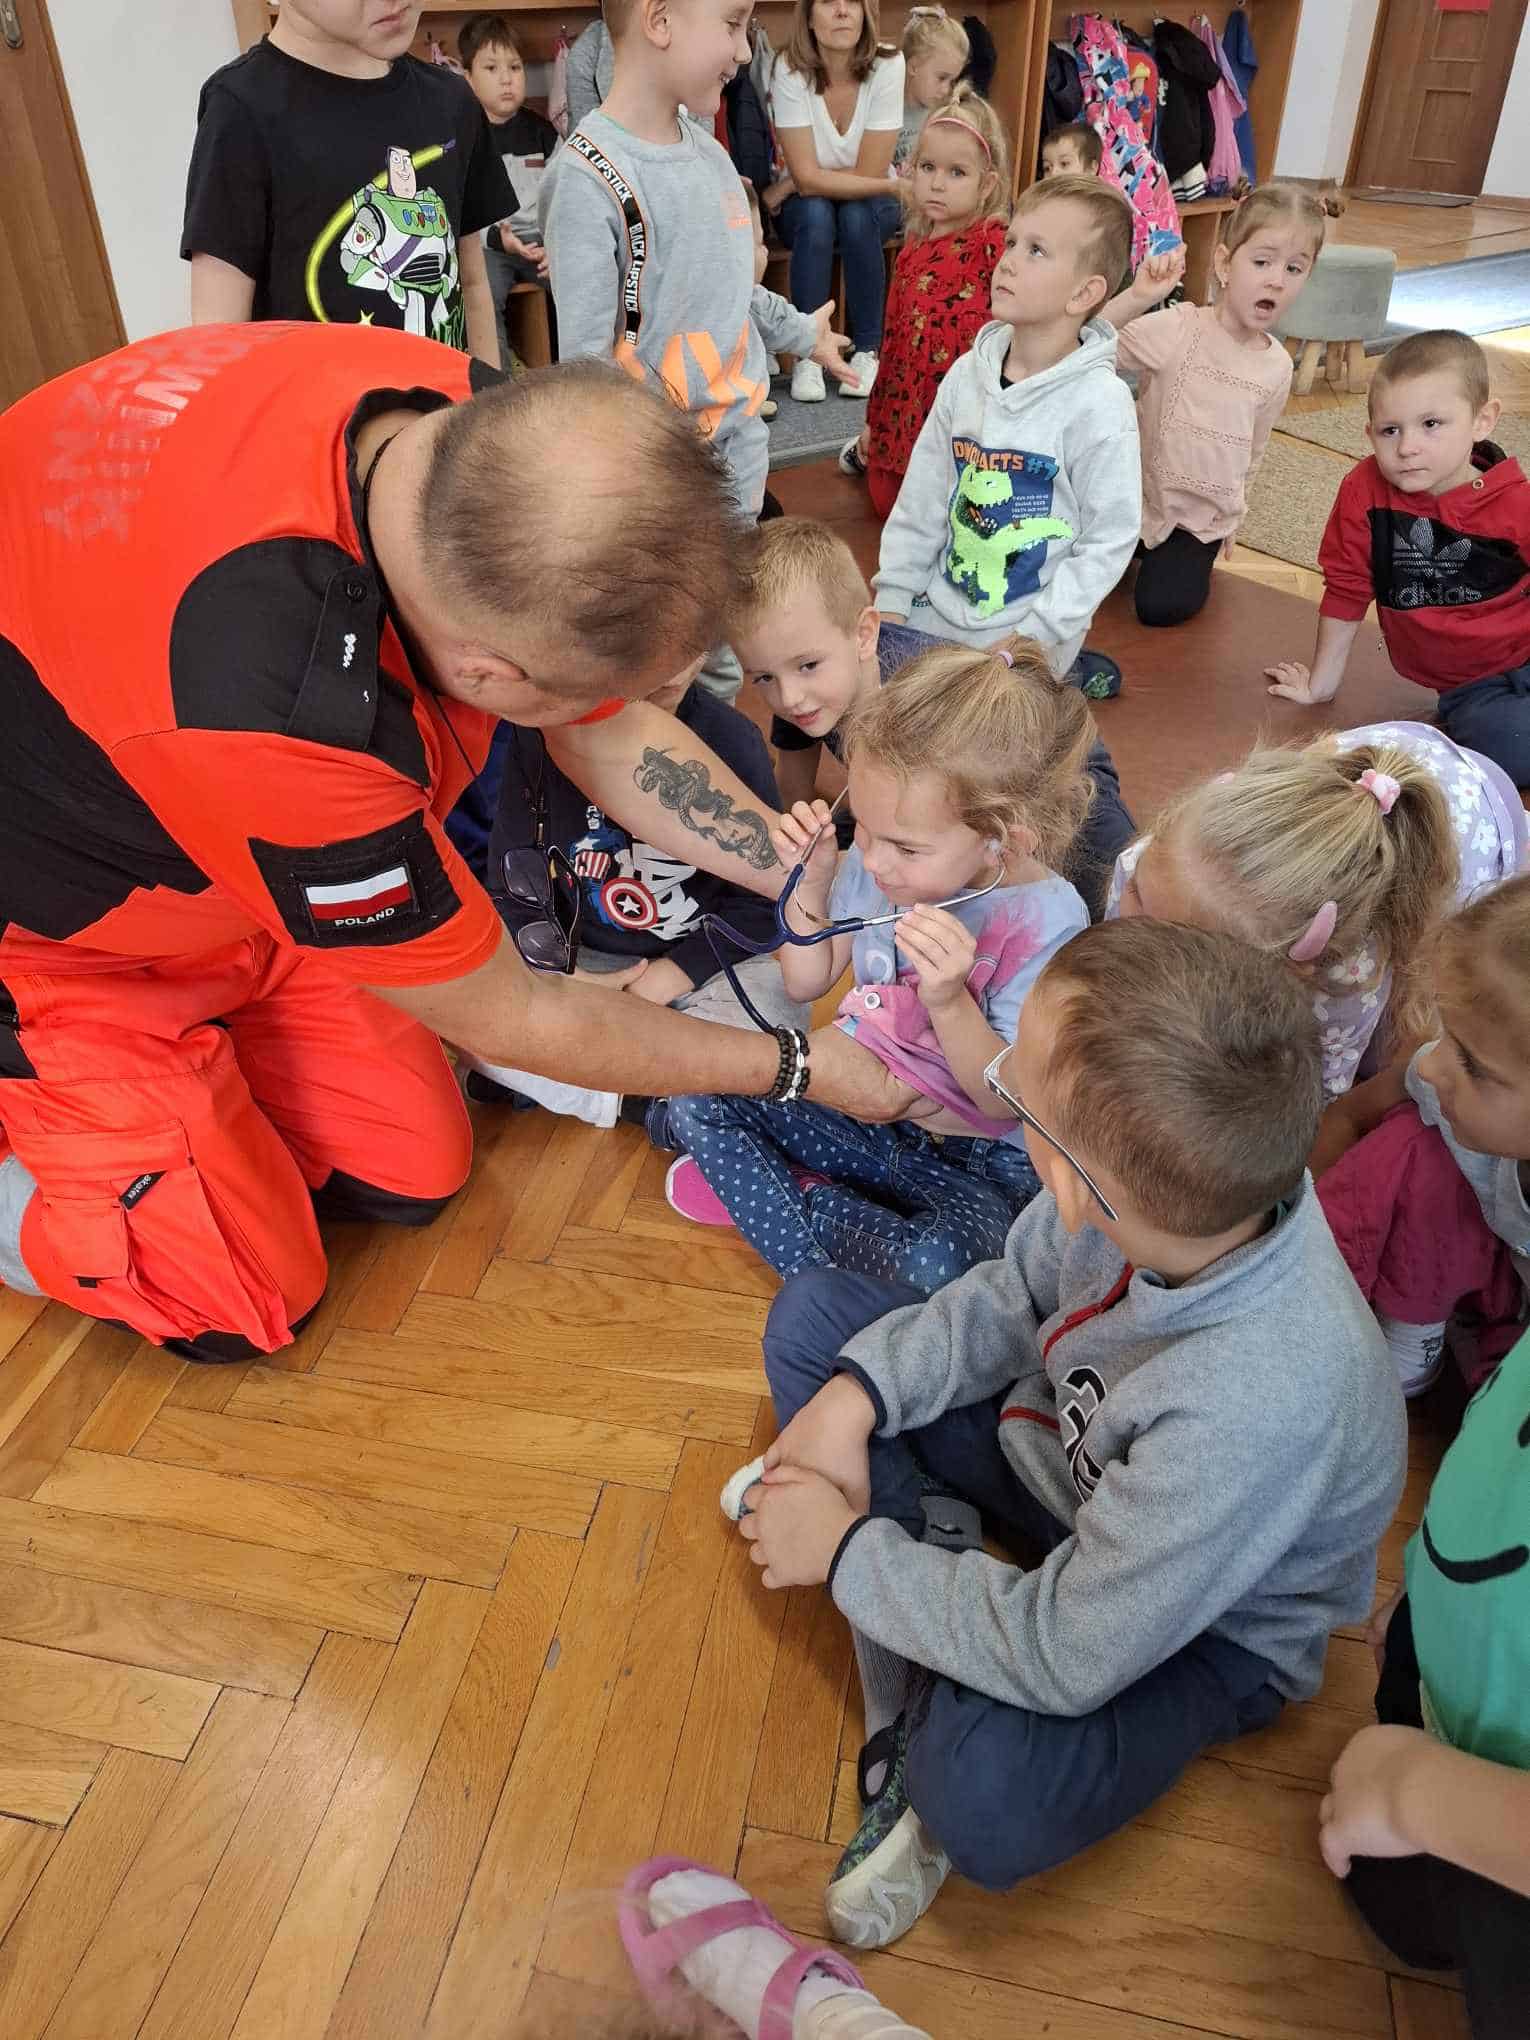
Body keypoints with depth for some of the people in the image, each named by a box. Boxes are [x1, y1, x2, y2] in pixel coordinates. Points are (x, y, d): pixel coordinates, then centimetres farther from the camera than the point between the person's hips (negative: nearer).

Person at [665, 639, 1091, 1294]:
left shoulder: (1048, 925, -24)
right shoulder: (875, 862, -10)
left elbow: (1005, 1102, -20)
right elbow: (806, 982, 6)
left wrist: (949, 1001, -36)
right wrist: (810, 880, -11)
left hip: (976, 1162, -5)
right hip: (864, 1106, 5)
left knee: (937, 1263, -36)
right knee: (695, 1101, -10)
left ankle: (799, 1200, -8)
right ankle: (817, 1271, -13)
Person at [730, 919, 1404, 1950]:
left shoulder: (1252, 1414, -43)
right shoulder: (1195, 1184, -27)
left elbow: (1059, 1658, -30)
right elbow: (1015, 1297, -5)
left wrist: (845, 1548, -19)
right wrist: (855, 1398, -17)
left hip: (1204, 1622, -6)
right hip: (1076, 1451, 7)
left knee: (987, 1797, -37)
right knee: (813, 1312, 1)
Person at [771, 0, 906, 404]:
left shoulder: (886, 66, -19)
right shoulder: (790, 70, -20)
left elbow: (870, 173, -20)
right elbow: (806, 178, -26)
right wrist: (895, 186, -27)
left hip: (870, 205, 0)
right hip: (807, 208, 0)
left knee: (855, 216, -32)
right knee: (816, 213, -32)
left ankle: (867, 349, -16)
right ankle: (807, 352, -21)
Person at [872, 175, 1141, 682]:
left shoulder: (1099, 404, -15)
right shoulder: (967, 374, 0)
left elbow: (1109, 541, -13)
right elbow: (921, 498, 6)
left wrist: (1034, 637, -17)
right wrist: (892, 598, 3)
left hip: (1024, 635, -5)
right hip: (936, 609, 6)